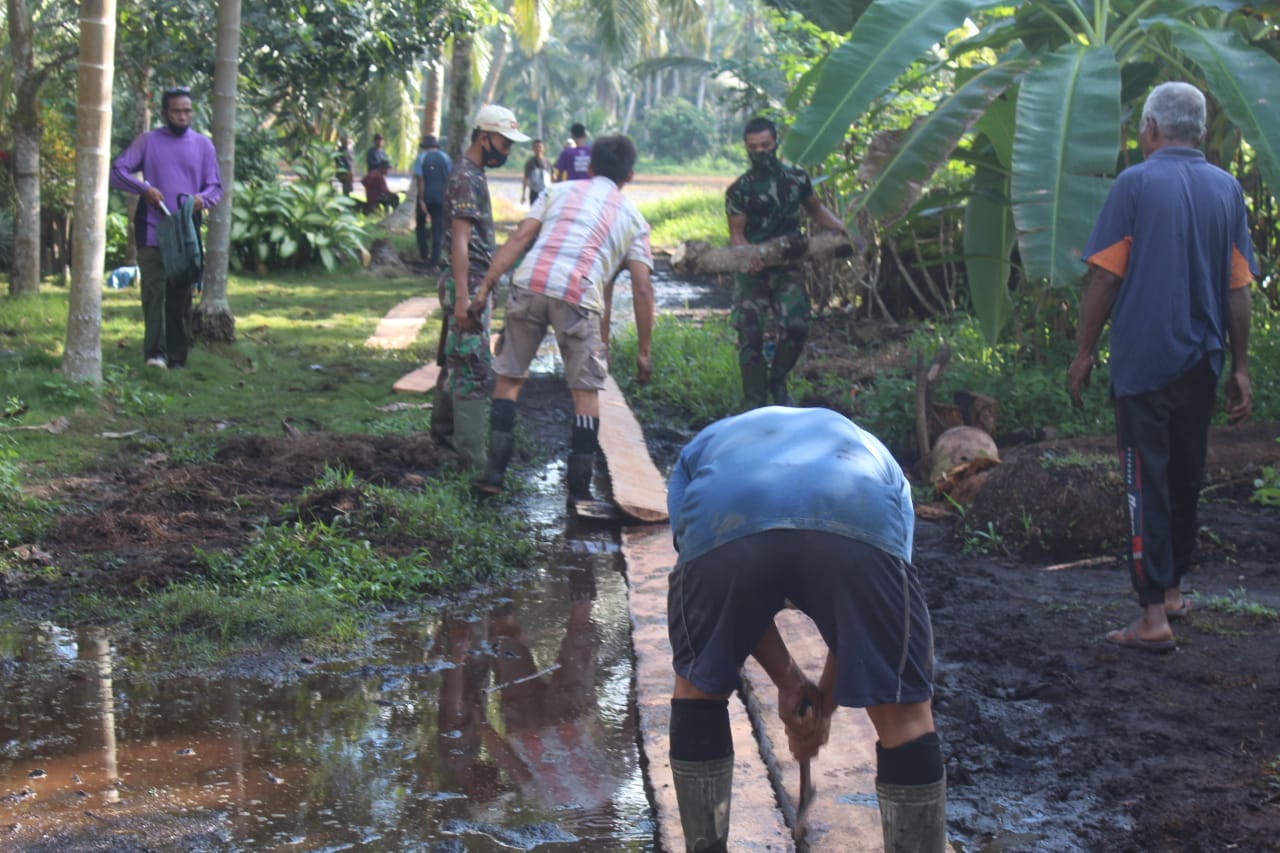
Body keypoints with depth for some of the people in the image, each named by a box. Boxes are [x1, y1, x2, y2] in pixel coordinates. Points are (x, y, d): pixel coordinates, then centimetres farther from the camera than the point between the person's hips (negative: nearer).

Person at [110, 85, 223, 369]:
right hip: (152, 231, -2)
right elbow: (117, 172, 1)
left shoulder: (203, 145, 11)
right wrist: (144, 188, -16)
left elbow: (215, 186, 9)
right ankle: (155, 352, -16)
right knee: (154, 291, -11)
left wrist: (203, 199, -14)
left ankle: (177, 357, 11)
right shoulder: (147, 141, 6)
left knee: (181, 296, 5)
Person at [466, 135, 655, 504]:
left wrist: (485, 286, 5)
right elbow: (642, 288, 11)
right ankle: (579, 488, 13)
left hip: (530, 284, 1)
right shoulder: (633, 218, 20)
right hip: (579, 296, -1)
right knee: (586, 390, 12)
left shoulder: (560, 191, 23)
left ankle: (494, 472, 13)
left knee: (509, 377, 15)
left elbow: (519, 238, 8)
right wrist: (643, 352, 14)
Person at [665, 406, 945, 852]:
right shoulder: (869, 449, 44)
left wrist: (789, 681, 36)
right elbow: (858, 613, 41)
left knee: (698, 685, 27)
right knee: (904, 714, 15)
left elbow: (734, 591, 33)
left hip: (725, 520, 1)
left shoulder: (704, 445, 43)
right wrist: (824, 703, 48)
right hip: (861, 520, 0)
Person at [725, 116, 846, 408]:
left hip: (787, 268, 2)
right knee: (750, 337, -6)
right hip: (752, 270, -2)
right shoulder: (739, 190, -3)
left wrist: (842, 228, 6)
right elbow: (736, 233, -7)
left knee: (796, 327, -14)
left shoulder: (796, 178, 6)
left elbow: (815, 209, 21)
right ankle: (755, 404, 4)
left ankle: (777, 380, 13)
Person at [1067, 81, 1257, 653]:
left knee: (1147, 482, -4)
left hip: (1144, 359, -5)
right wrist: (1240, 366, 11)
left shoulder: (1135, 184, -7)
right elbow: (1238, 288, 6)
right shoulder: (1227, 189, 6)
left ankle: (1154, 616, -7)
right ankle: (1172, 588, 29)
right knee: (1186, 477, 17)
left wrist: (1084, 353, -1)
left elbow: (1104, 278, -9)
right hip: (1201, 363, 5)